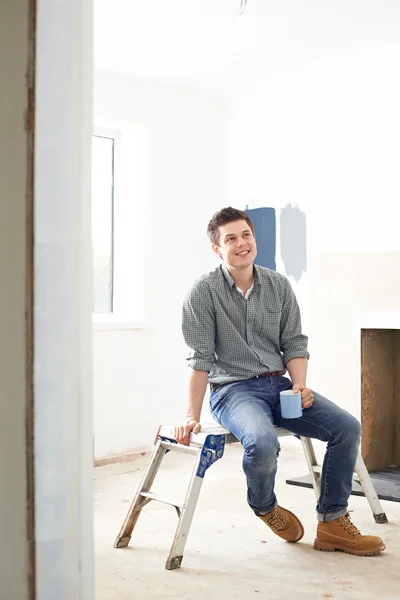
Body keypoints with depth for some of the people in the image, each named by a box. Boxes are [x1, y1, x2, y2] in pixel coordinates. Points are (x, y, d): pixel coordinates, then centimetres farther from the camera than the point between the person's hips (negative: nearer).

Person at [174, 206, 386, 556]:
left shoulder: (279, 286, 7)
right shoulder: (204, 292, -6)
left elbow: (295, 343, 9)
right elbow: (201, 359, -8)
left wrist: (300, 384, -9)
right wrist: (193, 416, -12)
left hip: (278, 383, 5)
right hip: (233, 389, -5)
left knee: (347, 427, -12)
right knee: (263, 442, -35)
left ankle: (332, 523, 1)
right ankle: (265, 507, 1)